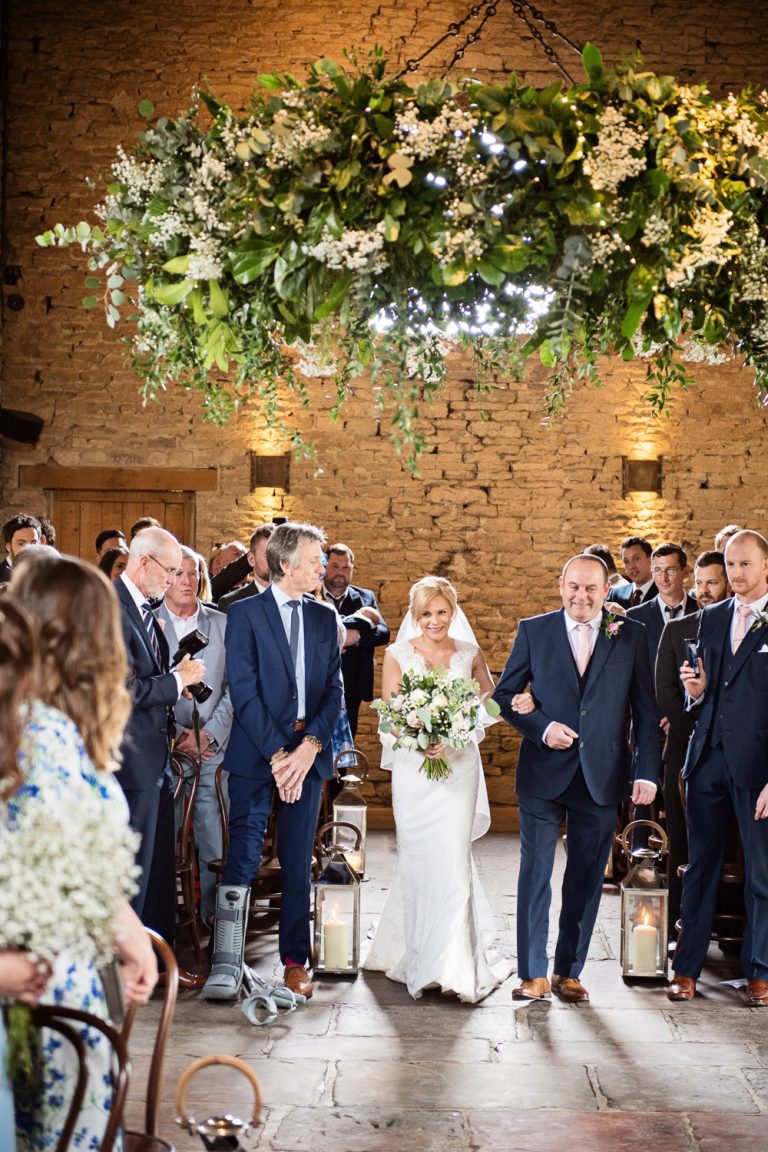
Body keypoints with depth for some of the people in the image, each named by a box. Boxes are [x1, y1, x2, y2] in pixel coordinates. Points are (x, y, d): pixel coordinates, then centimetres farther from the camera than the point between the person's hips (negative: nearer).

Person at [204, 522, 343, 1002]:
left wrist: (309, 746, -8)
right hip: (256, 752, -3)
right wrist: (277, 754, -13)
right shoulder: (245, 614, -1)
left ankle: (295, 961, 16)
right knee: (244, 854, -8)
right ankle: (227, 965, -5)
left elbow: (335, 689, 7)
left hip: (309, 753, 4)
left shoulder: (325, 617, 12)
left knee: (299, 862, 7)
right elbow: (245, 692, -7)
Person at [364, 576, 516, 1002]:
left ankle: (457, 965, -3)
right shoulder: (398, 655, 2)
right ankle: (419, 956, 15)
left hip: (459, 767, 1)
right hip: (413, 770, 0)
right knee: (418, 860, 2)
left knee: (453, 858, -7)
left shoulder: (470, 654, 7)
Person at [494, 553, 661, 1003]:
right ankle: (533, 974, 10)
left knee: (586, 880, 8)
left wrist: (647, 773, -3)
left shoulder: (631, 636, 3)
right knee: (536, 874, 0)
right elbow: (505, 694, 5)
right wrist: (541, 727, -12)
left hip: (602, 776, 1)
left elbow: (646, 710, 3)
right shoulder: (533, 630, 2)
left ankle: (569, 973, 20)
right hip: (544, 775, -1)